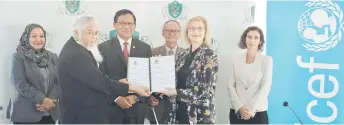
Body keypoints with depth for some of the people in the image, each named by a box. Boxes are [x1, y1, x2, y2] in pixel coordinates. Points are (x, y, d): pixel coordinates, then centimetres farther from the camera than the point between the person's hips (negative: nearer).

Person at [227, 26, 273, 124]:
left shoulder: (267, 60, 2)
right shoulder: (236, 60, 7)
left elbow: (265, 87, -6)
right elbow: (231, 85, 3)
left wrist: (251, 109, -14)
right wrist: (239, 107, -10)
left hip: (258, 113, -2)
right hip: (237, 112, 2)